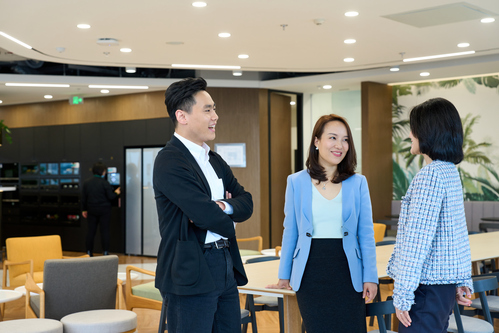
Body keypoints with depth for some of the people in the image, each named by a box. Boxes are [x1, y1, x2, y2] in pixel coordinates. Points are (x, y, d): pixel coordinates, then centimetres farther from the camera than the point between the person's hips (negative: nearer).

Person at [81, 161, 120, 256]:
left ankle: (89, 252, 12)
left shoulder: (86, 182, 4)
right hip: (104, 209, -4)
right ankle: (105, 252, 1)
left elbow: (84, 198, 9)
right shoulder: (104, 183, -13)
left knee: (91, 230, 9)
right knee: (105, 230, 1)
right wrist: (116, 193, 9)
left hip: (91, 209, 4)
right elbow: (110, 197, -11)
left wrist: (84, 209, 17)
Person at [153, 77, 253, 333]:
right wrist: (227, 224, 0)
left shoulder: (214, 160, 16)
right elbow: (205, 214, -21)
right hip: (191, 272, -9)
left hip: (226, 268, 9)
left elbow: (246, 203, 11)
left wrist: (223, 206, -11)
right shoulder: (169, 161, -14)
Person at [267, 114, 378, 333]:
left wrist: (370, 277, -1)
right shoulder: (297, 182, 2)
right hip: (311, 274, 0)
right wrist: (284, 276, 11)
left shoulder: (358, 183, 3)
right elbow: (290, 232, 8)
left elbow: (366, 234, 4)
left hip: (347, 274, 0)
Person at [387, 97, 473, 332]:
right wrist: (463, 281, 20)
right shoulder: (451, 172, 12)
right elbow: (460, 233, 16)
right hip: (445, 282, 10)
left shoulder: (430, 175, -17)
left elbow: (417, 240, -21)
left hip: (428, 286, -10)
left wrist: (402, 294, -19)